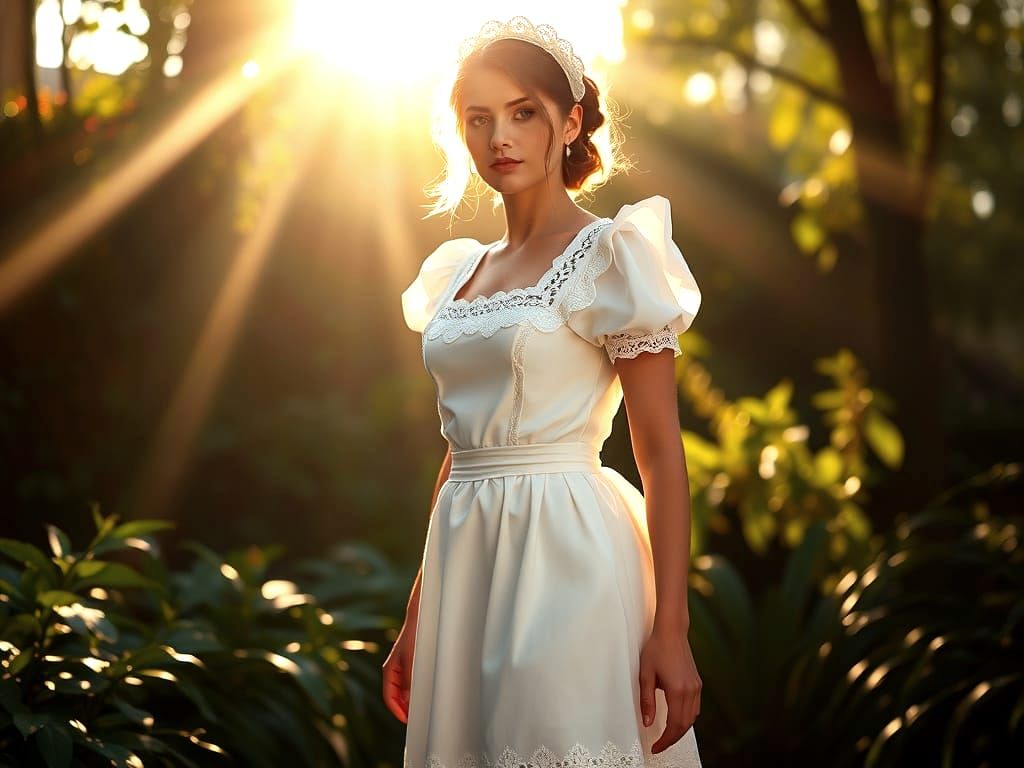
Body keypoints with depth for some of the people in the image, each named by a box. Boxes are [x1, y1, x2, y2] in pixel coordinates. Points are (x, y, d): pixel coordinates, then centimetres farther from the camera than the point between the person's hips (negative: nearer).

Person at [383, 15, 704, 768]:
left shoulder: (611, 256, -5)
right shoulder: (462, 271, 14)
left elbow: (662, 452, -10)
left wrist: (671, 629, -16)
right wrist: (417, 618, 16)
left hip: (568, 558, -6)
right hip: (467, 563, 6)